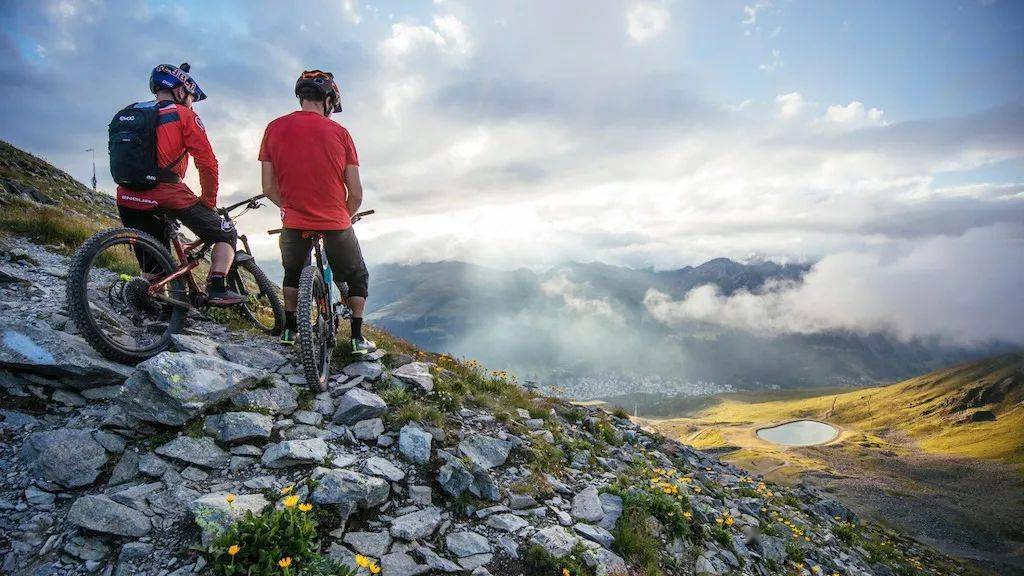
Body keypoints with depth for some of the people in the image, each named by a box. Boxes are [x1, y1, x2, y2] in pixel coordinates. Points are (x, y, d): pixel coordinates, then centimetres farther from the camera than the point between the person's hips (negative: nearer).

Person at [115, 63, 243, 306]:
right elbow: (207, 161, -3)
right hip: (168, 193, -6)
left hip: (128, 198, 6)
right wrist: (209, 201, 7)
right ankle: (217, 289, -7)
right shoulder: (183, 114, 5)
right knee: (226, 235, 9)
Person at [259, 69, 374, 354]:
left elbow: (269, 188, 3)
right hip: (335, 224, -2)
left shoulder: (274, 128, 2)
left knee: (293, 272, 31)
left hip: (294, 224, 3)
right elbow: (356, 193, -4)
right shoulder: (339, 132, -4)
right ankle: (357, 338, 19)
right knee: (357, 276, 21)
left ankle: (289, 330, 32)